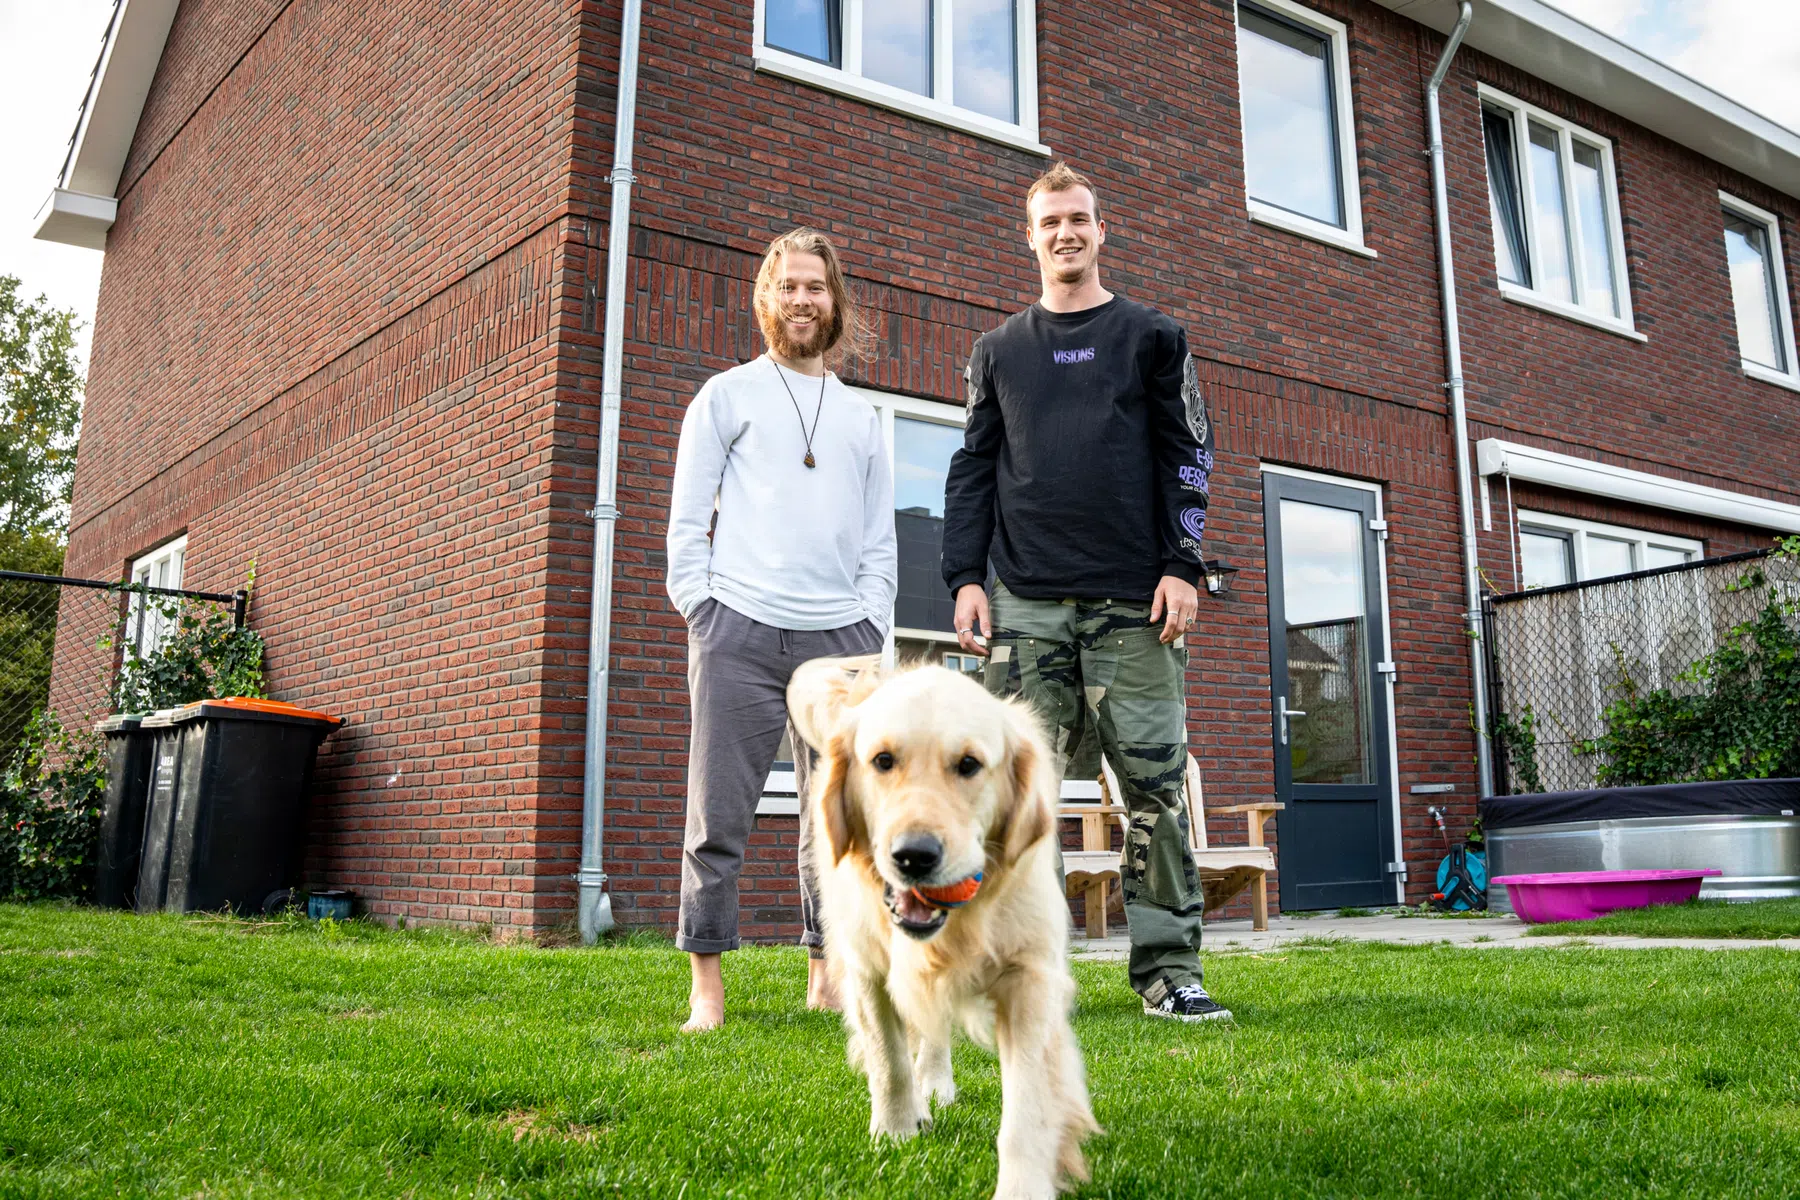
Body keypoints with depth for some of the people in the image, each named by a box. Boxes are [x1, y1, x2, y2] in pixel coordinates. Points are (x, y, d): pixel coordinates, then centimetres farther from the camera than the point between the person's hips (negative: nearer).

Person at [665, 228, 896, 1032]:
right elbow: (687, 521, 4)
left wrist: (870, 627, 4)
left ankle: (827, 978, 17)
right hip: (741, 633, -3)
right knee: (719, 819, -4)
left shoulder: (861, 418, 20)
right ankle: (707, 989, 5)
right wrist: (702, 613, -6)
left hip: (840, 639, 3)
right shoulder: (727, 395, 10)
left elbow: (880, 543, 17)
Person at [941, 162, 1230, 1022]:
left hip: (1135, 599, -1)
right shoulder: (998, 351, 17)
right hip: (1026, 602, 1)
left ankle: (1169, 969, 6)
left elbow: (1188, 456, 7)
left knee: (1155, 783, -2)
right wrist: (966, 577, 1)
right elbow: (973, 469, 13)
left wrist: (1181, 566, -5)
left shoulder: (1152, 337, 13)